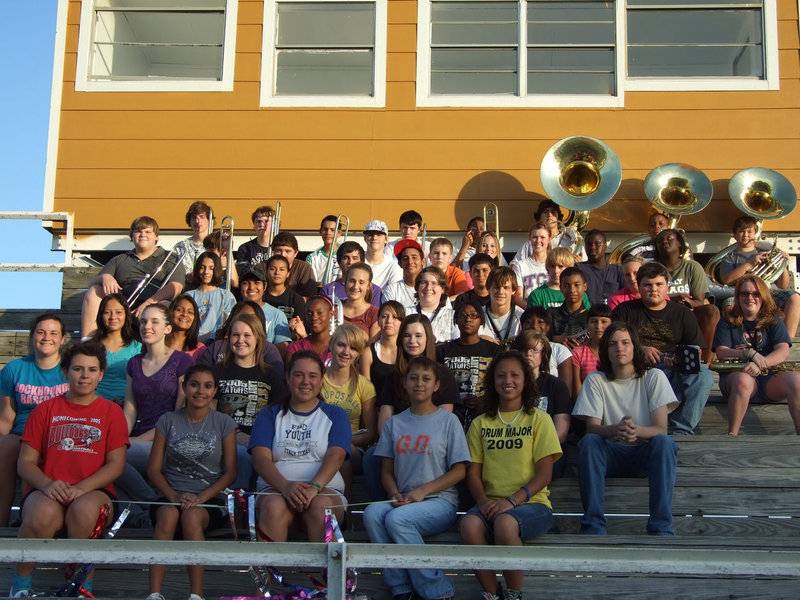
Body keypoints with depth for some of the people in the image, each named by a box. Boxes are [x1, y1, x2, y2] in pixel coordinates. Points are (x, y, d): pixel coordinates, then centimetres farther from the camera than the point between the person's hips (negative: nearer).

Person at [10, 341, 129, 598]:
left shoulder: (111, 412, 12)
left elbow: (116, 464, 3)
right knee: (44, 516, -35)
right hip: (47, 492, 1)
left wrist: (82, 487, -15)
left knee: (84, 510, -37)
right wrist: (47, 484, -14)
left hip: (93, 491, 0)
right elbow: (25, 462, 8)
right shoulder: (46, 410, 14)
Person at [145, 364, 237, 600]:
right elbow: (154, 469, 6)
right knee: (168, 514, -33)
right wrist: (174, 495, -12)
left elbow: (230, 472, 4)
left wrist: (202, 497, -12)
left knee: (192, 515, -34)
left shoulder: (224, 424, 9)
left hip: (210, 498, -1)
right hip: (171, 495, 1)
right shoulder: (168, 421, 11)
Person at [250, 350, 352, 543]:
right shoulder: (270, 414, 18)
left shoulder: (335, 415, 17)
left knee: (321, 506, -36)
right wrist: (285, 486, -19)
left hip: (326, 490, 0)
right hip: (276, 488, 1)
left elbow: (336, 456, -1)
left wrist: (315, 487, -23)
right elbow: (260, 458, 2)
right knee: (273, 507, -35)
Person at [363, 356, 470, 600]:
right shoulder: (395, 423, 16)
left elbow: (459, 471, 0)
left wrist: (422, 491, -12)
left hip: (440, 500, -4)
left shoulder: (448, 420, 4)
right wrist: (395, 494, -8)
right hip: (403, 501, 4)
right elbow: (386, 470, 14)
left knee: (397, 518, -33)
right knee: (372, 513, -29)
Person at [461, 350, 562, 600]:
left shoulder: (539, 419, 7)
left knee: (505, 523, -36)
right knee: (470, 523, -31)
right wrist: (483, 500, -11)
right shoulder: (481, 424, 16)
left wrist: (512, 500, -16)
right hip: (492, 503, 2)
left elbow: (544, 473, -1)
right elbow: (473, 472, 10)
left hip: (532, 503, -2)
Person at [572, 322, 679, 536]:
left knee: (664, 442, -31)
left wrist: (636, 431, -31)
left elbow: (661, 428, -8)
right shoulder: (595, 380, 3)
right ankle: (593, 526, -30)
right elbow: (592, 428, -8)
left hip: (646, 454, 0)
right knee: (588, 441, -30)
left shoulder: (654, 377, 2)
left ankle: (661, 528, -32)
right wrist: (616, 429, -32)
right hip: (610, 455, 0)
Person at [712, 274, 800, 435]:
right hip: (736, 373, -2)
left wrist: (760, 364, -22)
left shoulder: (774, 321, 13)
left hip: (770, 375, 2)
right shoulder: (727, 322, 11)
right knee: (743, 380, -38)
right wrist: (749, 353, -20)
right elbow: (721, 353, -3)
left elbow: (784, 352, -3)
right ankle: (732, 435, -35)